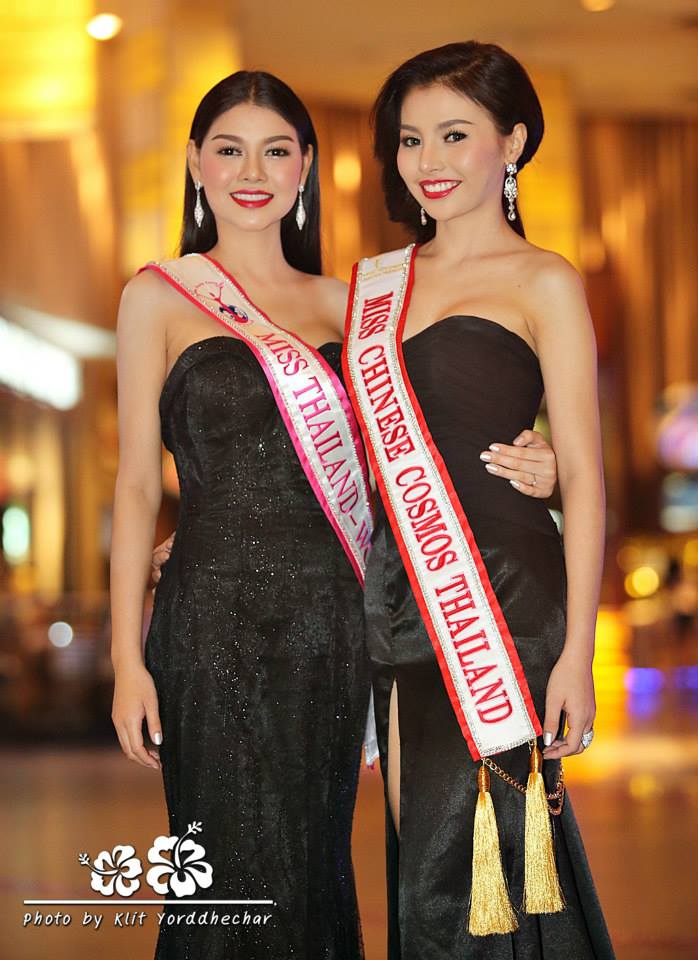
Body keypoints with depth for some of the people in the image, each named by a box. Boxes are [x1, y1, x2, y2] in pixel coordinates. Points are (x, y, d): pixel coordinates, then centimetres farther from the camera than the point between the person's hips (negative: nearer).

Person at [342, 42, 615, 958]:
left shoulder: (543, 283, -1)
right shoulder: (375, 284, 15)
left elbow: (583, 475, -5)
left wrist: (577, 652, -12)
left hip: (504, 597, -5)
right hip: (399, 598, 5)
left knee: (463, 861, -6)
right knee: (417, 857, 6)